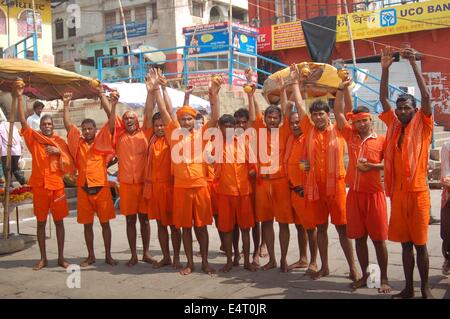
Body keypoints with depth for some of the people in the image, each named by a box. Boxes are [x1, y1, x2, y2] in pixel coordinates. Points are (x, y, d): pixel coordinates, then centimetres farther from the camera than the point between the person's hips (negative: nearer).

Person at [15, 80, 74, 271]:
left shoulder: (60, 142, 4)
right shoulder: (34, 138, 3)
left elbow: (70, 164, 3)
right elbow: (22, 121, -8)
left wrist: (59, 152, -13)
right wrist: (19, 98, -14)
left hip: (57, 185, 0)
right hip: (39, 186, 0)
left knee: (59, 221, 4)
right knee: (41, 222, 6)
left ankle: (61, 257, 11)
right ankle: (43, 258, 15)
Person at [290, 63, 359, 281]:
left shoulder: (338, 130, 1)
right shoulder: (309, 130, 6)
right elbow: (299, 105, 8)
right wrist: (295, 82, 9)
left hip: (336, 184, -3)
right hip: (315, 185, 3)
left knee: (342, 227, 1)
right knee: (320, 227, 10)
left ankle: (352, 268, 10)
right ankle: (324, 267, 21)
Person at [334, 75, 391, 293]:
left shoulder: (382, 140, 0)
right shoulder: (351, 136, 9)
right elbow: (338, 112, 7)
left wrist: (374, 166, -15)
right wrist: (342, 88, 4)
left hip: (374, 193, -3)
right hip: (354, 193, 4)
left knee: (378, 238, 1)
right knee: (359, 237, 9)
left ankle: (384, 278, 12)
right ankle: (365, 275, 22)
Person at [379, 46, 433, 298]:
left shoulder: (423, 125, 0)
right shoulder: (394, 125, 9)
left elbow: (426, 96, -11)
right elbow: (383, 98, 5)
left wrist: (414, 64, -14)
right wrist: (385, 69, -5)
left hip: (418, 192, -4)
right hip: (397, 192, 4)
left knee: (420, 242, 2)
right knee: (405, 242, 10)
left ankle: (426, 288, 13)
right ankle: (408, 287, 19)